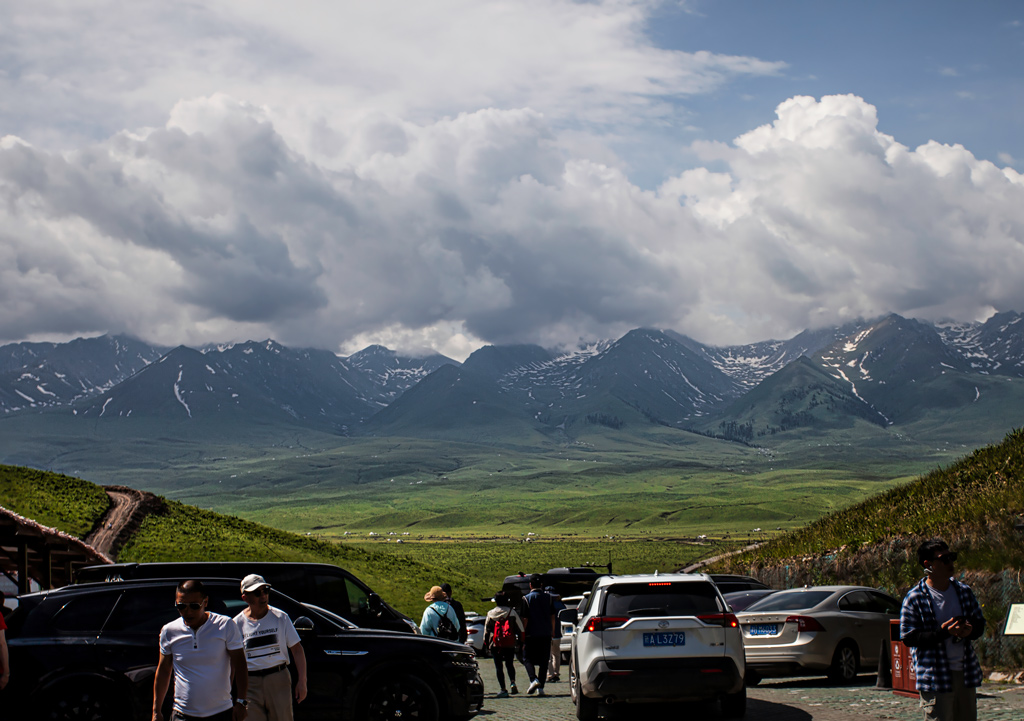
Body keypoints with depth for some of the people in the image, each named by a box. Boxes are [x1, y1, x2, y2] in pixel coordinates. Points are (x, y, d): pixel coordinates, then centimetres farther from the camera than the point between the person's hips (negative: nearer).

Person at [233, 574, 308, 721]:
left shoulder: (280, 617, 1)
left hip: (278, 680, 0)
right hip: (250, 683, 0)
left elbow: (297, 650, 3)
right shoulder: (238, 623, 0)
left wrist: (301, 681, -3)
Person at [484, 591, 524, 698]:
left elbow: (486, 630, 5)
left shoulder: (491, 614, -1)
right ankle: (513, 682, -6)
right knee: (509, 664, 18)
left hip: (495, 644, -1)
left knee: (498, 666, 3)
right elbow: (520, 628, 2)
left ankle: (503, 689, -3)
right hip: (510, 644, 1)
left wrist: (486, 641, 17)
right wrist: (520, 641, 13)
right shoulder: (512, 612, -1)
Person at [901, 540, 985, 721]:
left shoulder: (964, 591, 10)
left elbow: (980, 623, 20)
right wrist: (943, 633, -21)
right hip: (936, 677, -6)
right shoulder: (915, 598, -7)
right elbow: (908, 637, -10)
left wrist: (970, 630, -5)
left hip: (966, 672, 6)